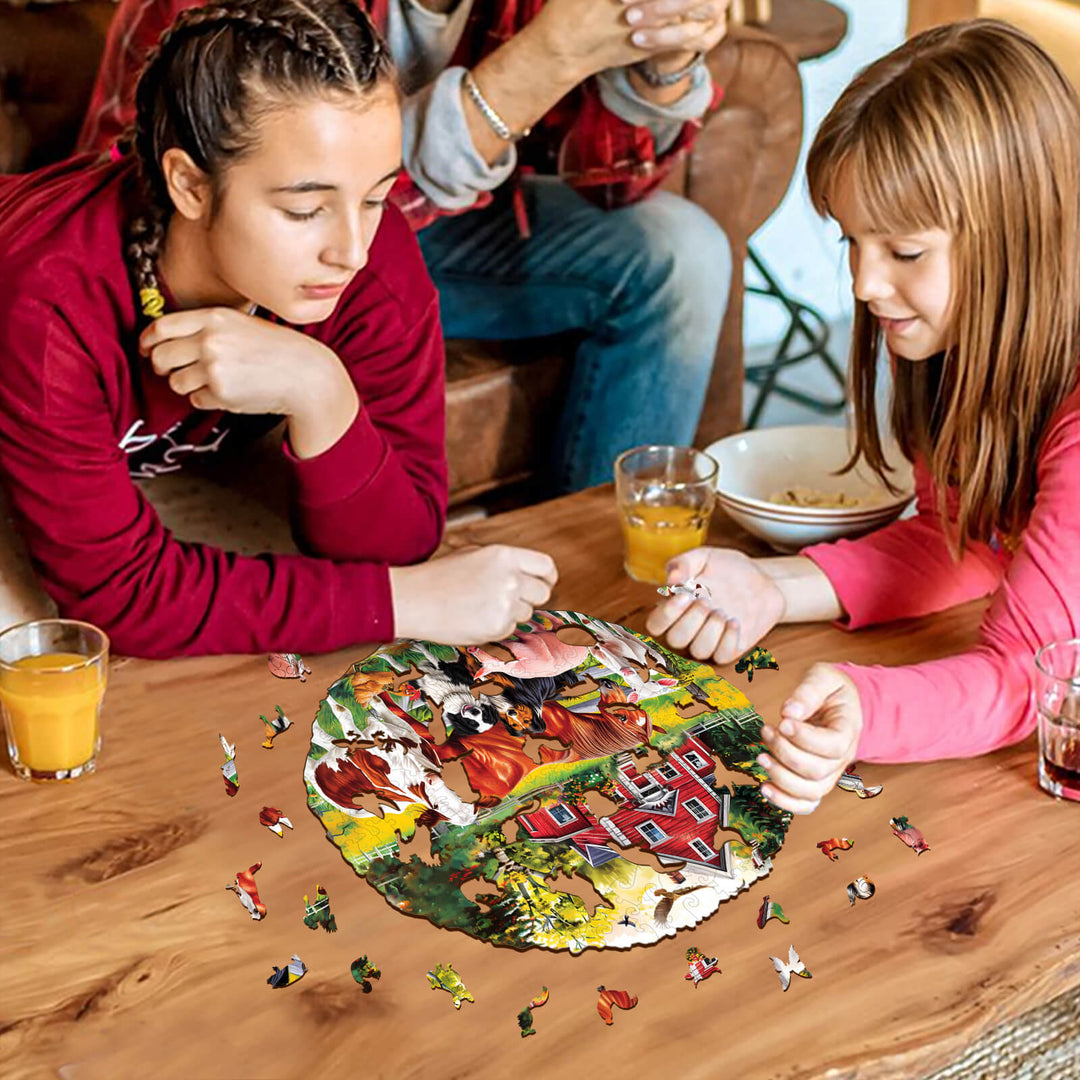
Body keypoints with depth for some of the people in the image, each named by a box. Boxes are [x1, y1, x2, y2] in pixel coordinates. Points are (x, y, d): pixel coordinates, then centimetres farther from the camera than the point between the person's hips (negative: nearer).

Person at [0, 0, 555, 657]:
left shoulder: (378, 258, -29)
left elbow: (395, 547, -26)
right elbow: (121, 592, -37)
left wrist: (320, 393, -46)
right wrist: (404, 601, -38)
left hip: (186, 473, 4)